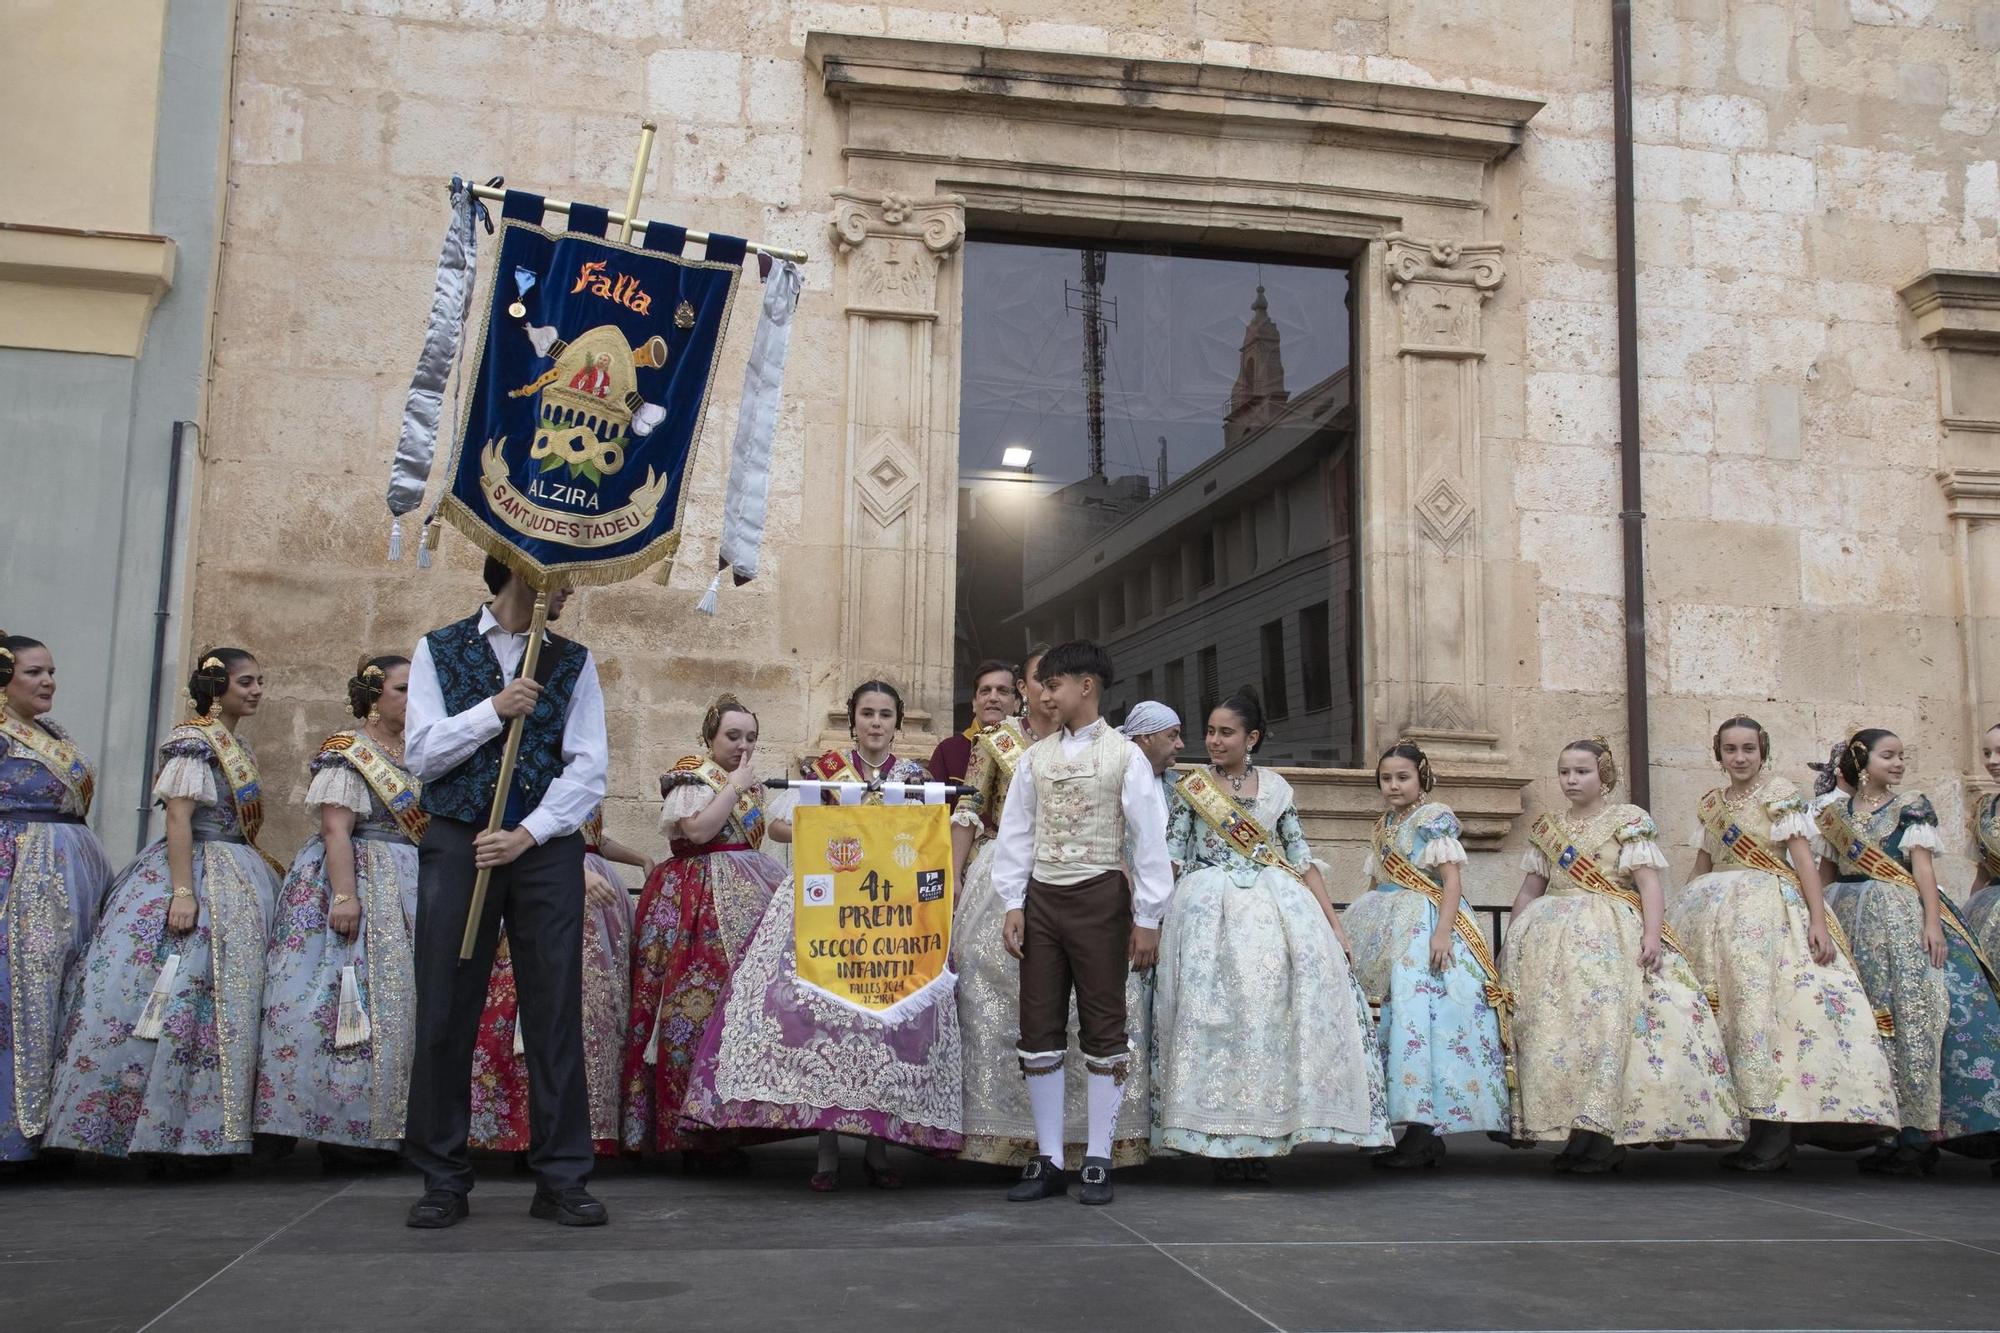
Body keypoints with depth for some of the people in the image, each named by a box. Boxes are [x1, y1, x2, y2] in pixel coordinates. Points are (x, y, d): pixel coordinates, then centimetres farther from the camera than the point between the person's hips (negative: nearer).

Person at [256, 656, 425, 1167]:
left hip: (410, 891, 8)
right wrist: (345, 895, -24)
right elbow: (336, 830, -15)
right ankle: (343, 1131, -6)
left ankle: (382, 1130, 7)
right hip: (358, 880, -8)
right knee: (355, 1000, -10)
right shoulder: (346, 751, -5)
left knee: (403, 1002, 4)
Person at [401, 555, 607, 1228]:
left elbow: (588, 770, 1)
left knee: (555, 1013, 0)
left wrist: (527, 834, -10)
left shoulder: (574, 661, 10)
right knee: (445, 1014, 1)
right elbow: (422, 755, 0)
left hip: (547, 846, 1)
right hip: (457, 844, 0)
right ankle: (443, 1178, 12)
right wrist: (494, 710, -10)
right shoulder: (438, 650, 9)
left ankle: (562, 1178, 6)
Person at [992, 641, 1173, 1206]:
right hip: (1042, 898, 4)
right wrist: (1013, 904, 2)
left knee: (1103, 1028, 2)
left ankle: (1098, 1161, 11)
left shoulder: (1125, 755, -2)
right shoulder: (1036, 757, 10)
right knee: (1039, 1028, 5)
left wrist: (1146, 918, -6)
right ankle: (1048, 1160, 14)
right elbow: (1016, 832, 10)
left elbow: (1148, 837, -3)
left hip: (1100, 897, -4)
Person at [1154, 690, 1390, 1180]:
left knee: (1276, 1003, -15)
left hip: (1275, 901, 2)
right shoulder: (1191, 788, 9)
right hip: (1209, 905, -1)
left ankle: (1260, 1136, -10)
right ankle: (1220, 1138, -11)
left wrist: (1332, 921, 6)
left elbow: (1302, 859, 13)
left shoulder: (1276, 788, 13)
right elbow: (1170, 860, 7)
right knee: (1214, 1007, -16)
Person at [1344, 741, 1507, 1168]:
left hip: (1426, 925, -8)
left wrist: (1443, 930, -22)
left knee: (1417, 1014, -15)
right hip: (1390, 931, 8)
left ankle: (1423, 1134, -15)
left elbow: (1453, 880, -11)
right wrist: (1354, 929, 17)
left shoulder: (1435, 817, -3)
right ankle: (1424, 1130, 6)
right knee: (1387, 1016, 2)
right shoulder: (1383, 826, 19)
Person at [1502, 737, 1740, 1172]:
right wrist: (1515, 940, 13)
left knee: (1605, 1015, -19)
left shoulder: (1629, 821, 4)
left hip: (1612, 937, -5)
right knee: (1548, 1020, -6)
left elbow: (1648, 881, -4)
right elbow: (1529, 890, 20)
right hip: (1552, 936, 5)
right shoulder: (1546, 829, 18)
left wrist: (1652, 933, -17)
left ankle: (1602, 1136, -18)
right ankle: (1575, 1131, -1)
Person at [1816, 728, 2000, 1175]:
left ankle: (1918, 1131, -12)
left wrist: (1932, 921, -14)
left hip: (1901, 919, -3)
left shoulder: (1911, 807, 5)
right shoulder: (1834, 814, 14)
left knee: (1911, 1010, -12)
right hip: (1848, 921, 4)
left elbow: (1922, 865, -4)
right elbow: (1825, 873, 17)